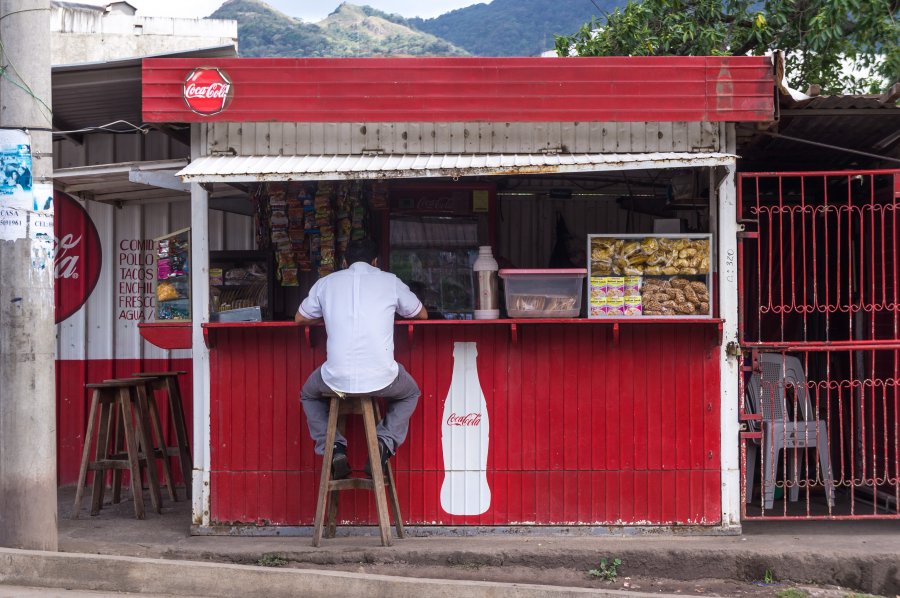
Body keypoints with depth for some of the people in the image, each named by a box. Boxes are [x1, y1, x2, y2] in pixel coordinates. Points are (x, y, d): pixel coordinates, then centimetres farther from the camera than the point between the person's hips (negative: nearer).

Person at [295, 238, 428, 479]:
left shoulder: (326, 283, 12)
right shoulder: (390, 281, 10)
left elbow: (300, 318, 27)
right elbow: (422, 314, 26)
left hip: (336, 379, 1)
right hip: (381, 378, 0)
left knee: (309, 395, 34)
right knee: (410, 393, 33)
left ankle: (333, 448, 14)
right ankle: (384, 443, 11)